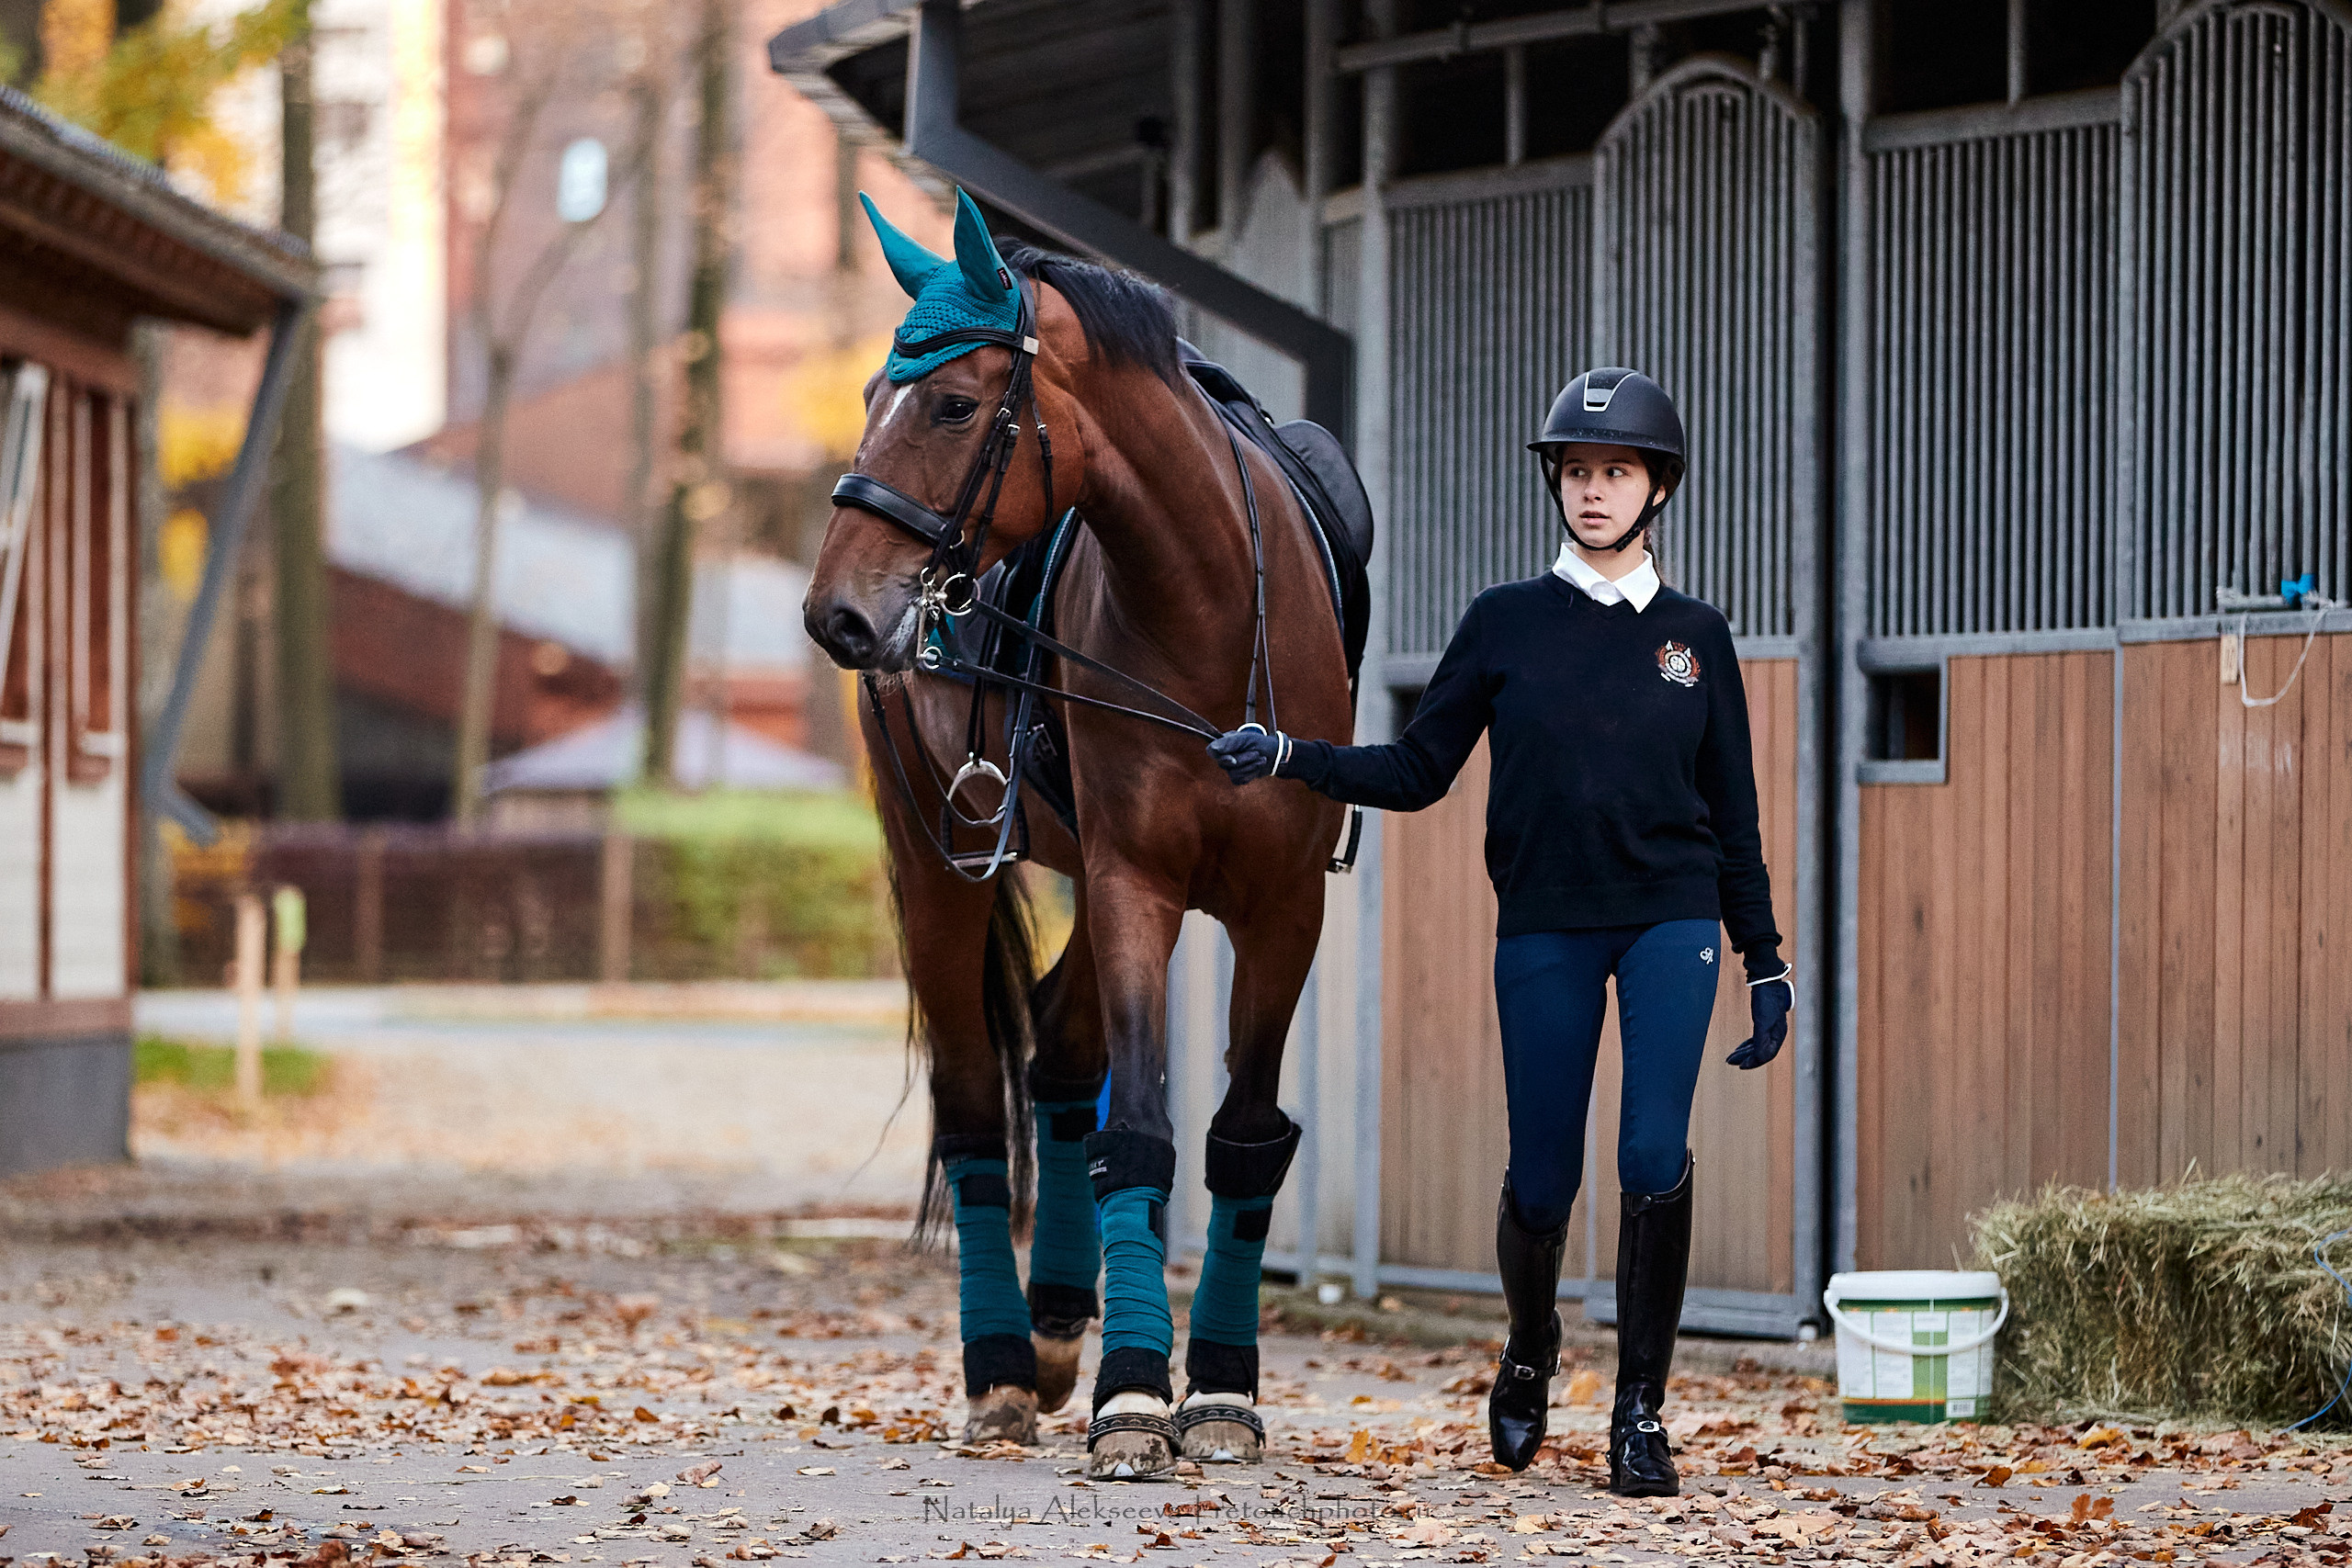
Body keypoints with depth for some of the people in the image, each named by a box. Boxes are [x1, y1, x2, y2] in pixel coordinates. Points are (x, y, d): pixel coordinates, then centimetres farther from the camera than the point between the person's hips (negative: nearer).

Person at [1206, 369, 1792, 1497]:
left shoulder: (1695, 637, 7)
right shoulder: (1505, 624, 5)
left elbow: (1733, 817, 11)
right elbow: (1418, 772, 5)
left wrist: (1765, 965, 10)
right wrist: (1290, 759, -9)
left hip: (1672, 924, 0)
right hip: (1544, 928, 0)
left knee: (1655, 1160, -15)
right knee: (1540, 1181, 1)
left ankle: (1640, 1415, -4)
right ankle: (1530, 1353, 32)